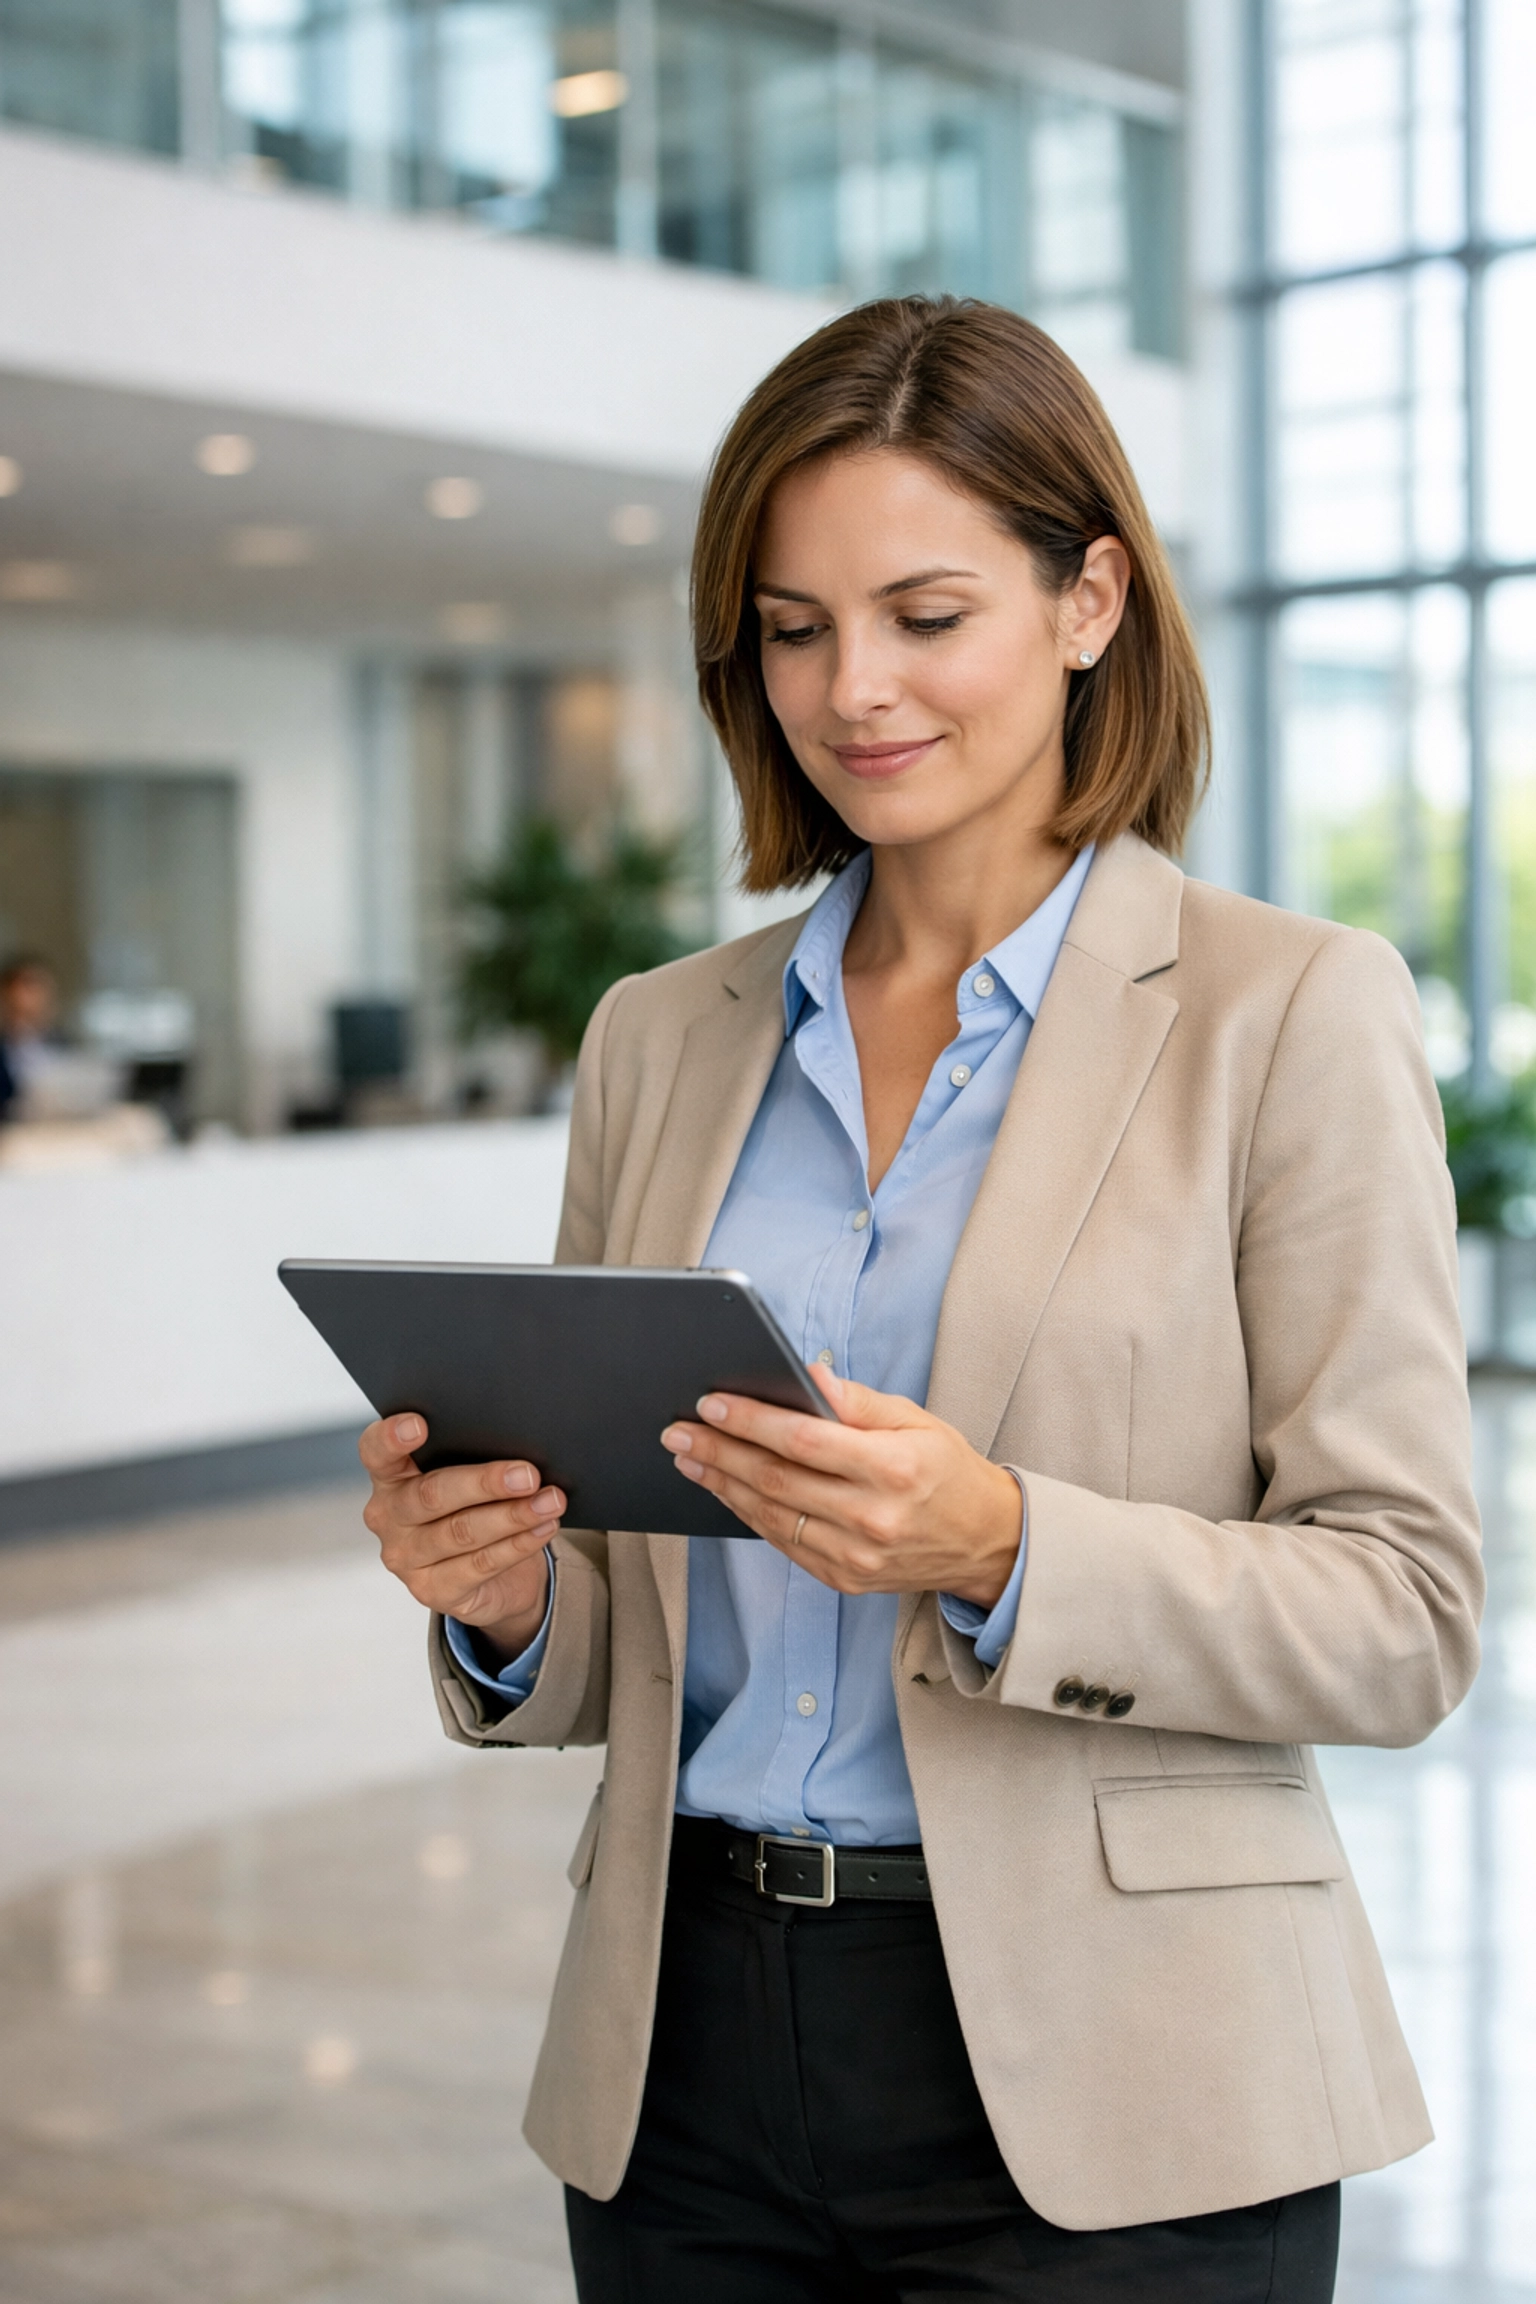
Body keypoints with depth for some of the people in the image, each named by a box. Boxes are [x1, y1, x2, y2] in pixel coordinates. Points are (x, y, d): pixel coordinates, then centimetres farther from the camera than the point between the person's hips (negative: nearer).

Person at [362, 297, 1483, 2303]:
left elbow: (1403, 1618, -9)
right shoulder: (663, 1039, 8)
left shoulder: (1290, 1010, -6)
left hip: (1095, 2096, -4)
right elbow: (617, 1655, 13)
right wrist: (503, 1598, -9)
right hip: (687, 2062, 4)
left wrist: (1000, 1550, -24)